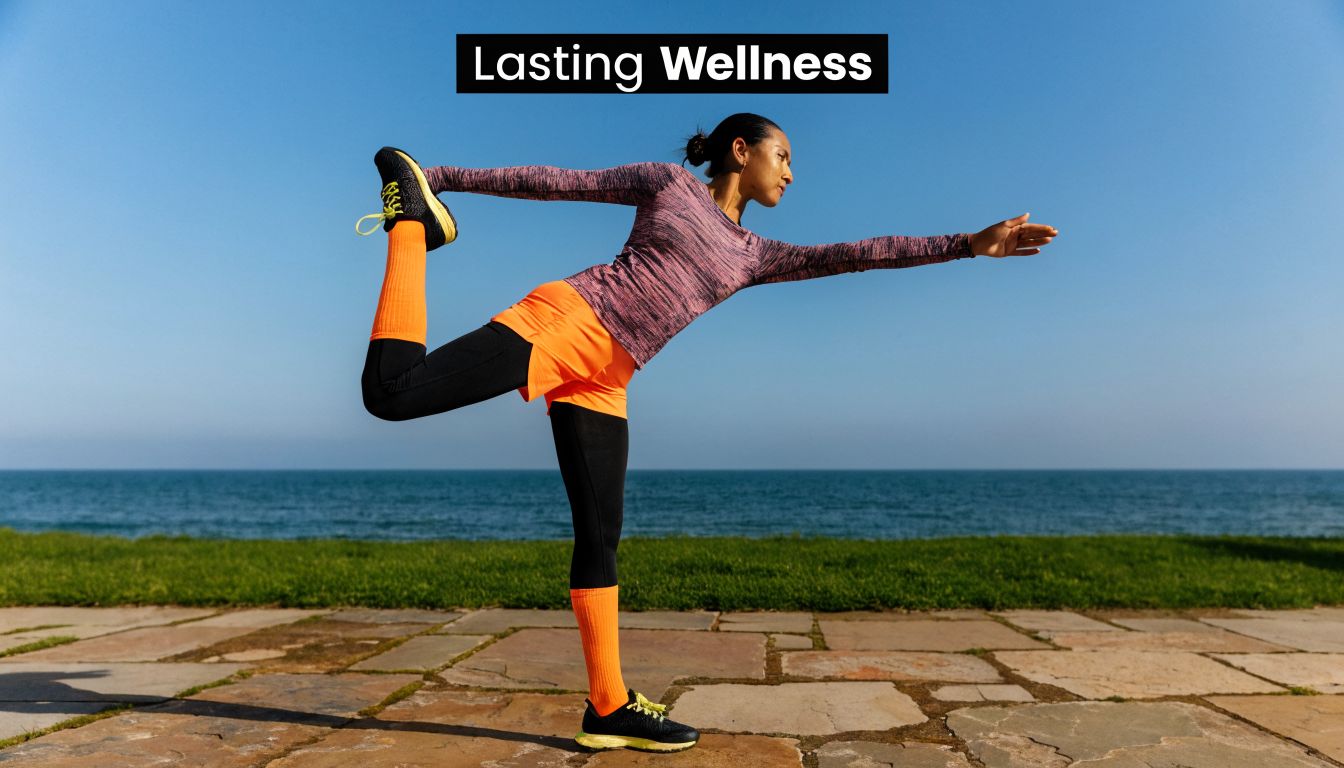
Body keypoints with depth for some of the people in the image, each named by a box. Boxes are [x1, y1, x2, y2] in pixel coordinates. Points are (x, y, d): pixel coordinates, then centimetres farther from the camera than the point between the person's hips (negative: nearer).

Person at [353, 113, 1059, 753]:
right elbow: (559, 182, 10)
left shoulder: (752, 256, 20)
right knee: (392, 392, -18)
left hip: (603, 383, 5)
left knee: (600, 538, 4)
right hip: (562, 320, -5)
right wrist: (451, 176, 11)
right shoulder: (669, 181, 10)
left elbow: (854, 254, 16)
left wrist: (969, 244, 14)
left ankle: (609, 708, 12)